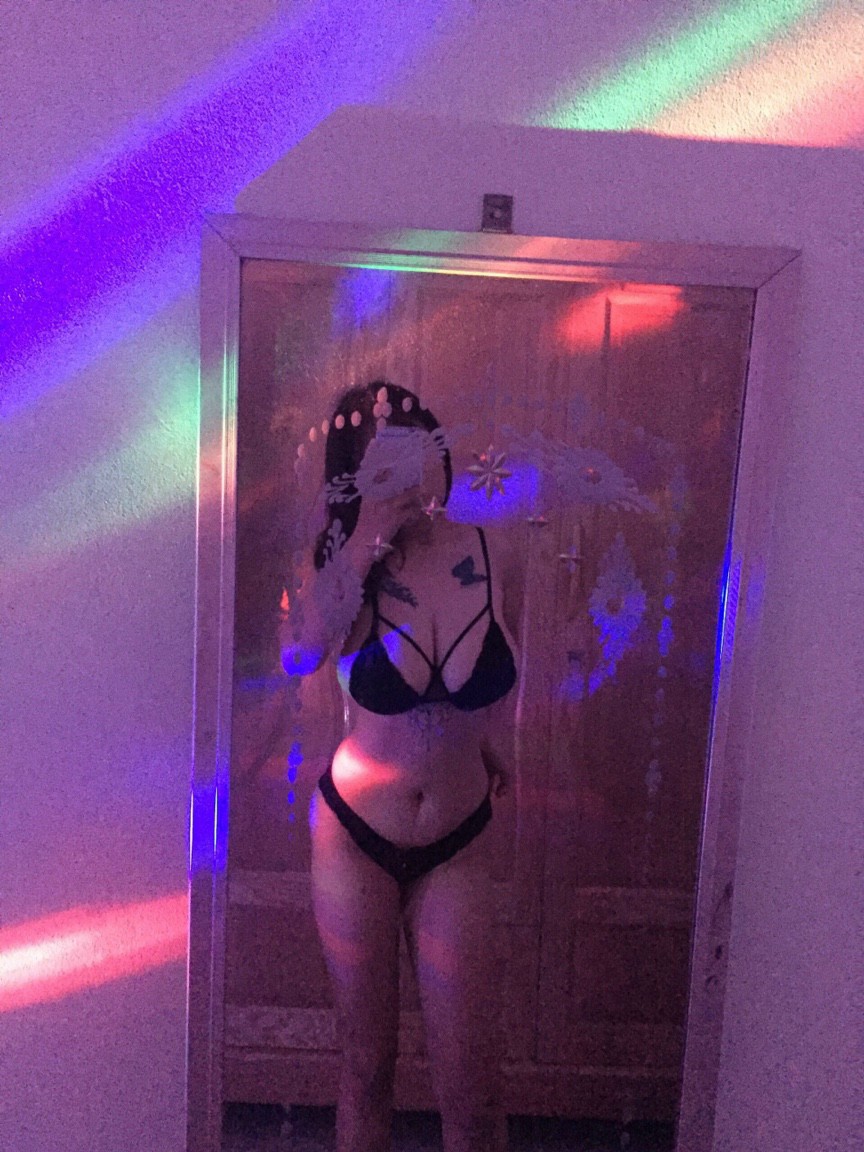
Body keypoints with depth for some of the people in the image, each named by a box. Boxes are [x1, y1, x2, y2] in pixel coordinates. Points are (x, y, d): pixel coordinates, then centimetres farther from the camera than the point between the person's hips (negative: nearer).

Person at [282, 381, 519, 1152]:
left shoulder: (482, 553, -9)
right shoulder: (354, 570, -13)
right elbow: (300, 654, -36)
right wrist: (370, 535, -32)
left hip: (458, 847, 1)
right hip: (355, 837, -1)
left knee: (471, 1087, 8)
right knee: (367, 1061, 17)